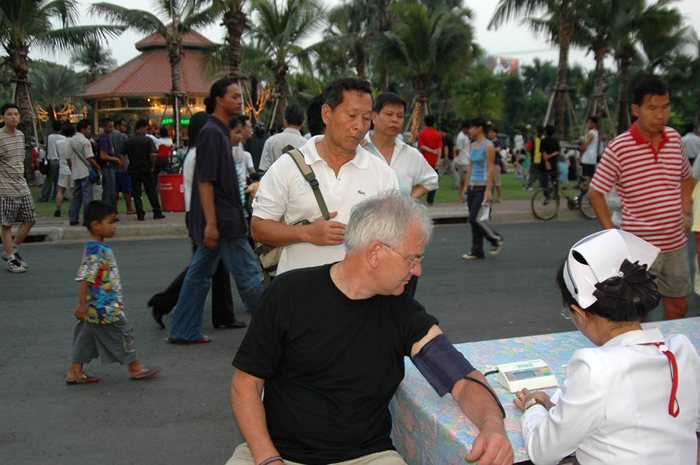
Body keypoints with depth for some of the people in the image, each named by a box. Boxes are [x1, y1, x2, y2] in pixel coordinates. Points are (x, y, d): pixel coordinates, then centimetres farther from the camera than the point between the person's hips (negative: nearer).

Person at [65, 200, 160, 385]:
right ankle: (135, 368, 15)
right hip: (105, 307, -10)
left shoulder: (98, 248, 11)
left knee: (87, 337, 14)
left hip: (96, 307, 10)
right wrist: (82, 303, -24)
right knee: (122, 331, 3)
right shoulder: (96, 251, -21)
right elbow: (84, 278, -25)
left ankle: (75, 372, 20)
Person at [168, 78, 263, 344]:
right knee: (248, 275, -2)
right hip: (222, 220, -10)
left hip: (217, 221, 10)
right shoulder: (212, 133, -15)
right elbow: (205, 182, -19)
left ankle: (184, 331, 19)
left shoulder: (219, 131, 15)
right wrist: (211, 223, -22)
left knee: (200, 274, 12)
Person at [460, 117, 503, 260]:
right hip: (472, 186, 8)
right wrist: (465, 187, 15)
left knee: (476, 219, -10)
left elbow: (491, 169, -14)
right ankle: (477, 251, 13)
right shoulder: (472, 146, 13)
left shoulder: (488, 146, -9)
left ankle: (496, 239, 11)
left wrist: (488, 190, -19)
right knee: (473, 220, 7)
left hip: (482, 186, -8)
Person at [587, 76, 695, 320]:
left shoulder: (674, 138, 3)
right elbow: (595, 192, -9)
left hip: (676, 244, 6)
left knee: (679, 306, 18)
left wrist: (686, 213, 8)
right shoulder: (618, 149, -14)